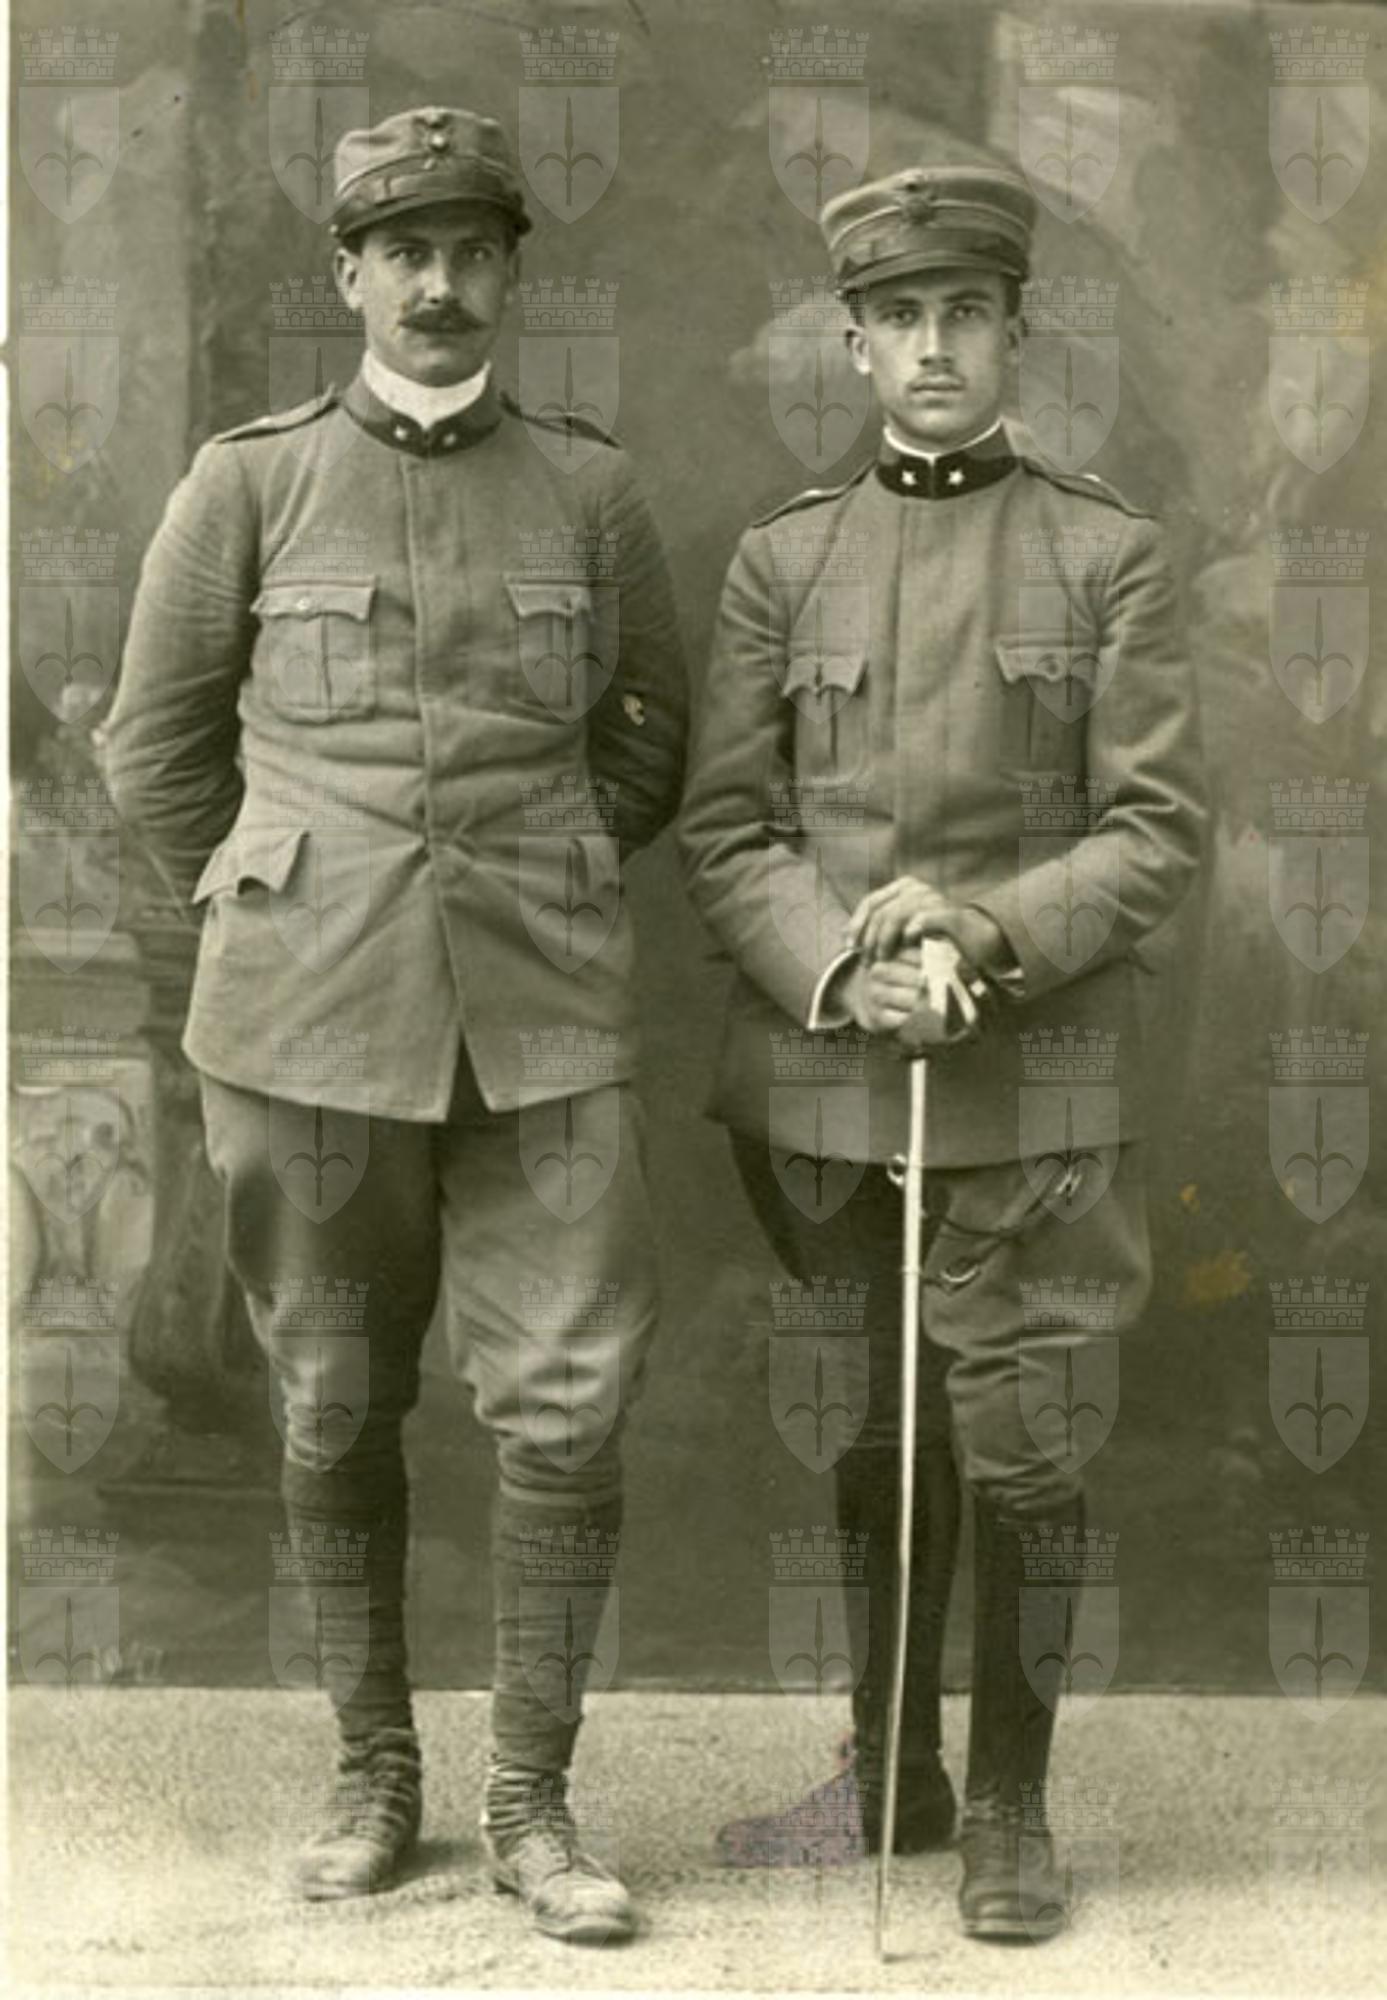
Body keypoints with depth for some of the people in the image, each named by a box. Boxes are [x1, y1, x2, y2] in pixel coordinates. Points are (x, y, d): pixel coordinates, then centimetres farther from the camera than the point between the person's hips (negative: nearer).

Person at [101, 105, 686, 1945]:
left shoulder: (590, 490, 6)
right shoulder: (250, 483, 3)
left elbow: (652, 742, 18)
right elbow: (158, 744, 11)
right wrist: (275, 913, 12)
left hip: (545, 1026, 1)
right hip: (310, 1028, 0)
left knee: (569, 1411, -3)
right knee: (334, 1416, 8)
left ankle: (533, 1805, 11)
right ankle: (373, 1779, 24)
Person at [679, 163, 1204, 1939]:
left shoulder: (1107, 557, 2)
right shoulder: (781, 562, 6)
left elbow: (1155, 833, -2)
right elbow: (722, 832, 4)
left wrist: (982, 929, -17)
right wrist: (846, 971, -13)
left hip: (1032, 1087, -2)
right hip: (821, 1079, 2)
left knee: (1020, 1455, 2)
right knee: (865, 1446, 12)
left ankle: (1007, 1804, 18)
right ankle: (885, 1772, 28)